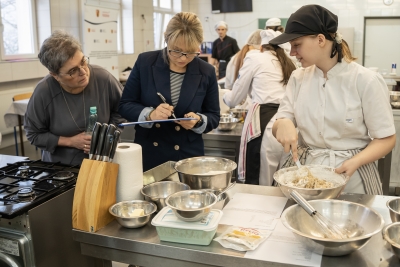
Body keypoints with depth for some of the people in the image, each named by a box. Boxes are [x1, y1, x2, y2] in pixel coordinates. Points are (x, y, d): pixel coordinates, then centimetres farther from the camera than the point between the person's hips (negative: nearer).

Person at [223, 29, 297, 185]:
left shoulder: (255, 58, 7)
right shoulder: (289, 64, 21)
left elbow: (234, 98, 12)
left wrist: (225, 96, 35)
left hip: (264, 121, -6)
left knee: (256, 182, 2)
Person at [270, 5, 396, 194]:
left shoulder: (366, 81, -13)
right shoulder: (298, 78, 0)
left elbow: (386, 138, -8)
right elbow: (279, 126, -1)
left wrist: (355, 163, -24)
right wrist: (283, 124, -24)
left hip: (353, 178, -3)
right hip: (308, 172, 4)